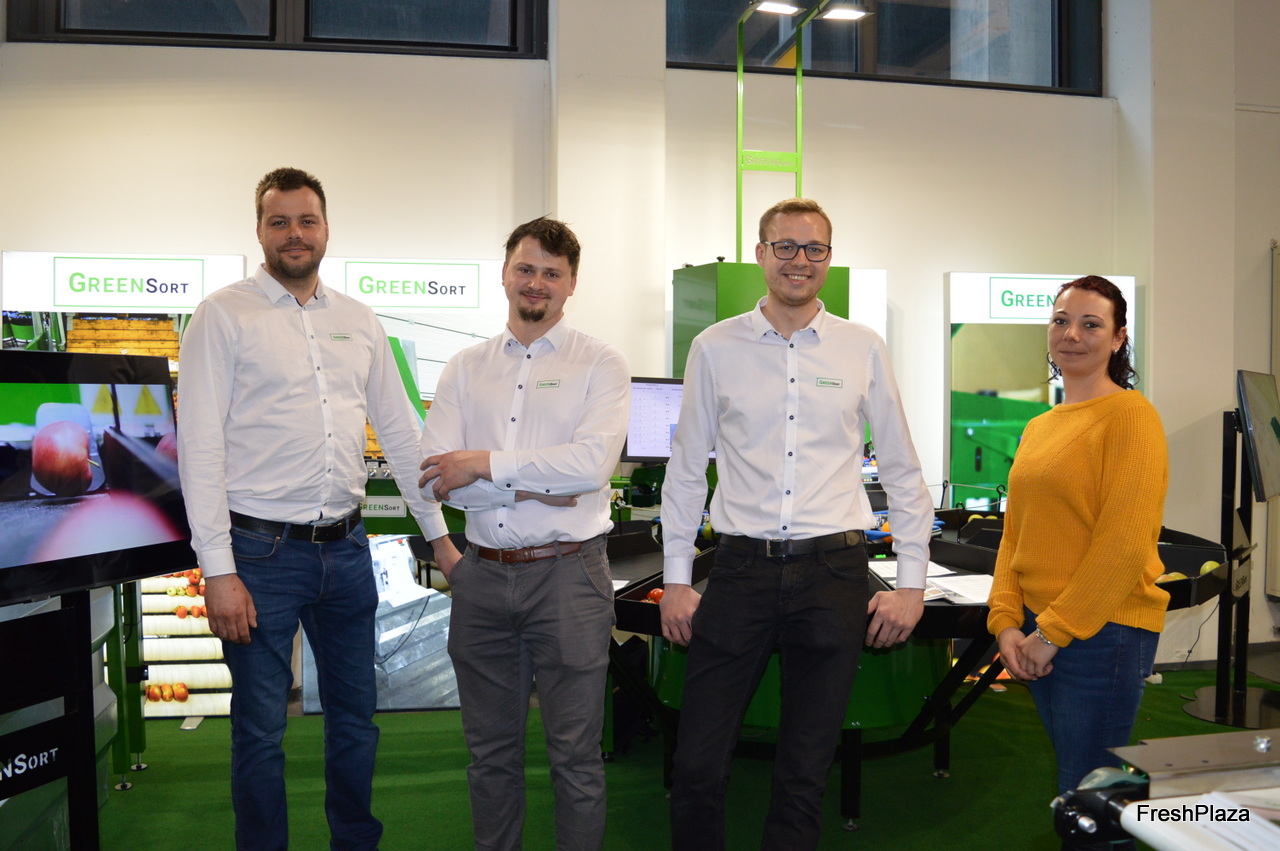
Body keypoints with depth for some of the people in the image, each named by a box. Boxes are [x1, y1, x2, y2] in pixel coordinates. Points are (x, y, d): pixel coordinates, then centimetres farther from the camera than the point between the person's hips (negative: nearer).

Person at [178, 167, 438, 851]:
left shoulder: (358, 321, 10)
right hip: (261, 552, -4)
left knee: (355, 716, 16)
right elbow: (200, 445, -10)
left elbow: (401, 432, 13)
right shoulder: (224, 315, -4)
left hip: (346, 548, 5)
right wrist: (218, 569, -15)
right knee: (260, 729, 8)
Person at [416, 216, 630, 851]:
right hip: (482, 573, 4)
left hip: (567, 573, -3)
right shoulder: (465, 369, 9)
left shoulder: (601, 364, 0)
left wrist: (486, 464, -13)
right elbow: (436, 478, -3)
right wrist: (542, 485, -12)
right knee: (490, 751, 17)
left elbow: (593, 462, -16)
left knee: (575, 754, 7)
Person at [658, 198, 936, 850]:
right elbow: (686, 470, 8)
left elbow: (902, 471, 9)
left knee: (806, 773, 12)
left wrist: (911, 582, 5)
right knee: (697, 769, 2)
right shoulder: (715, 348, 4)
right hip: (742, 569, 0)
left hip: (833, 574, 1)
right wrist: (676, 579, 5)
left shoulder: (862, 348, 5)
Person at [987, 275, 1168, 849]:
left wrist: (1053, 630, -15)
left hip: (1101, 630, -7)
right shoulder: (1038, 428, 13)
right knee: (1072, 786, 19)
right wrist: (1007, 623, 1)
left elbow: (1124, 542, -17)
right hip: (1039, 631, 7)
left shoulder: (1130, 415, -10)